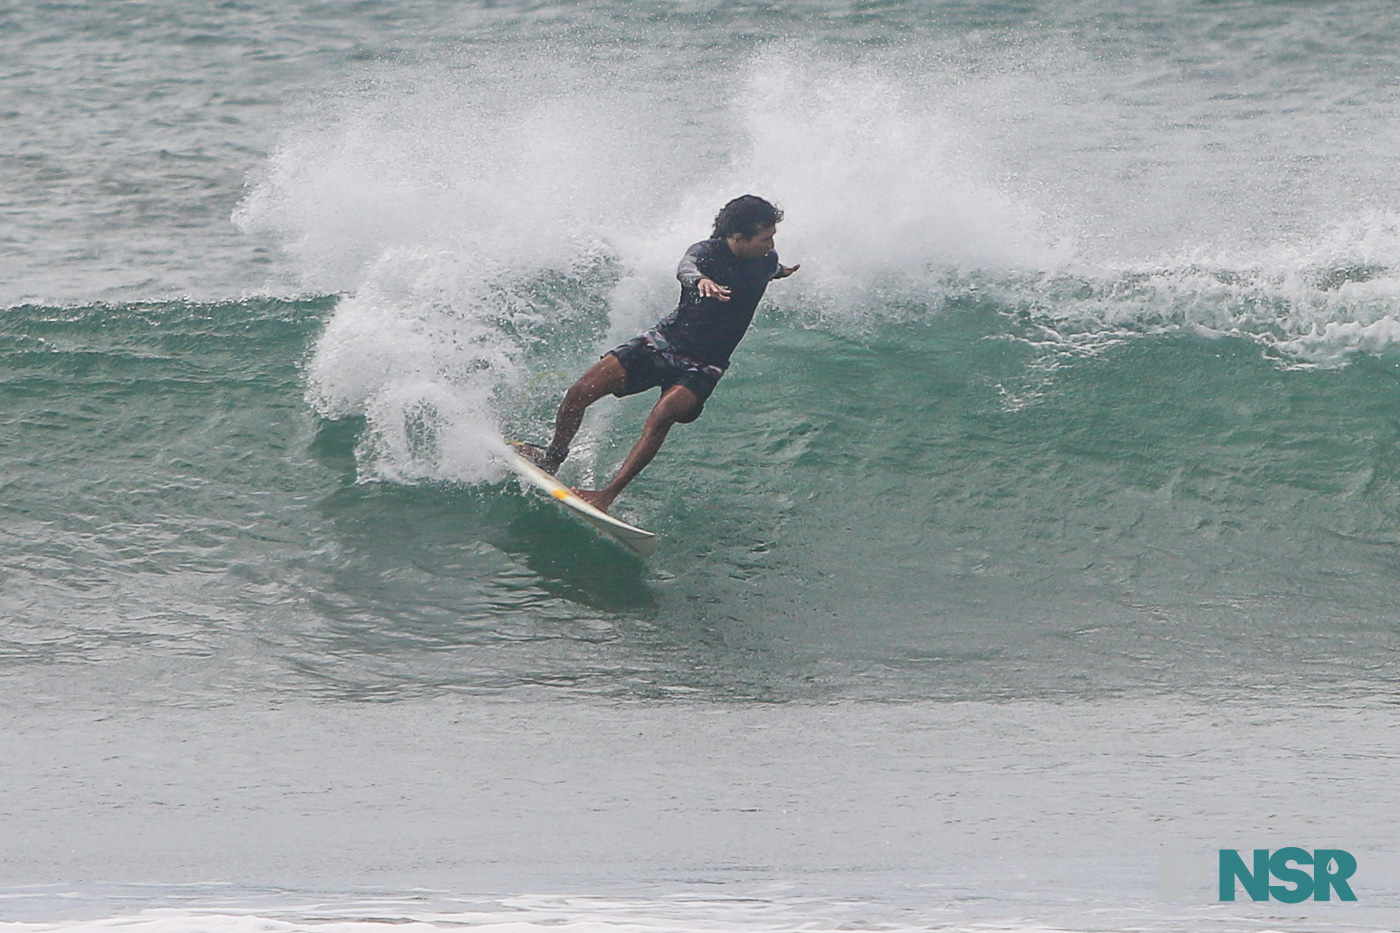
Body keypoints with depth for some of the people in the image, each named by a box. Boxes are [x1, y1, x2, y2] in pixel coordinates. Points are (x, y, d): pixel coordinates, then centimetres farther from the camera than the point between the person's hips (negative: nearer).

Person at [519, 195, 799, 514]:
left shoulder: (766, 260, -4)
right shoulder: (707, 252, -16)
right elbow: (685, 267, -44)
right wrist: (700, 280, -63)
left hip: (702, 365, 1)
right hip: (664, 341, -1)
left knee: (663, 415, -30)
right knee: (580, 392, -13)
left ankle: (607, 495, -31)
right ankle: (553, 457, 14)